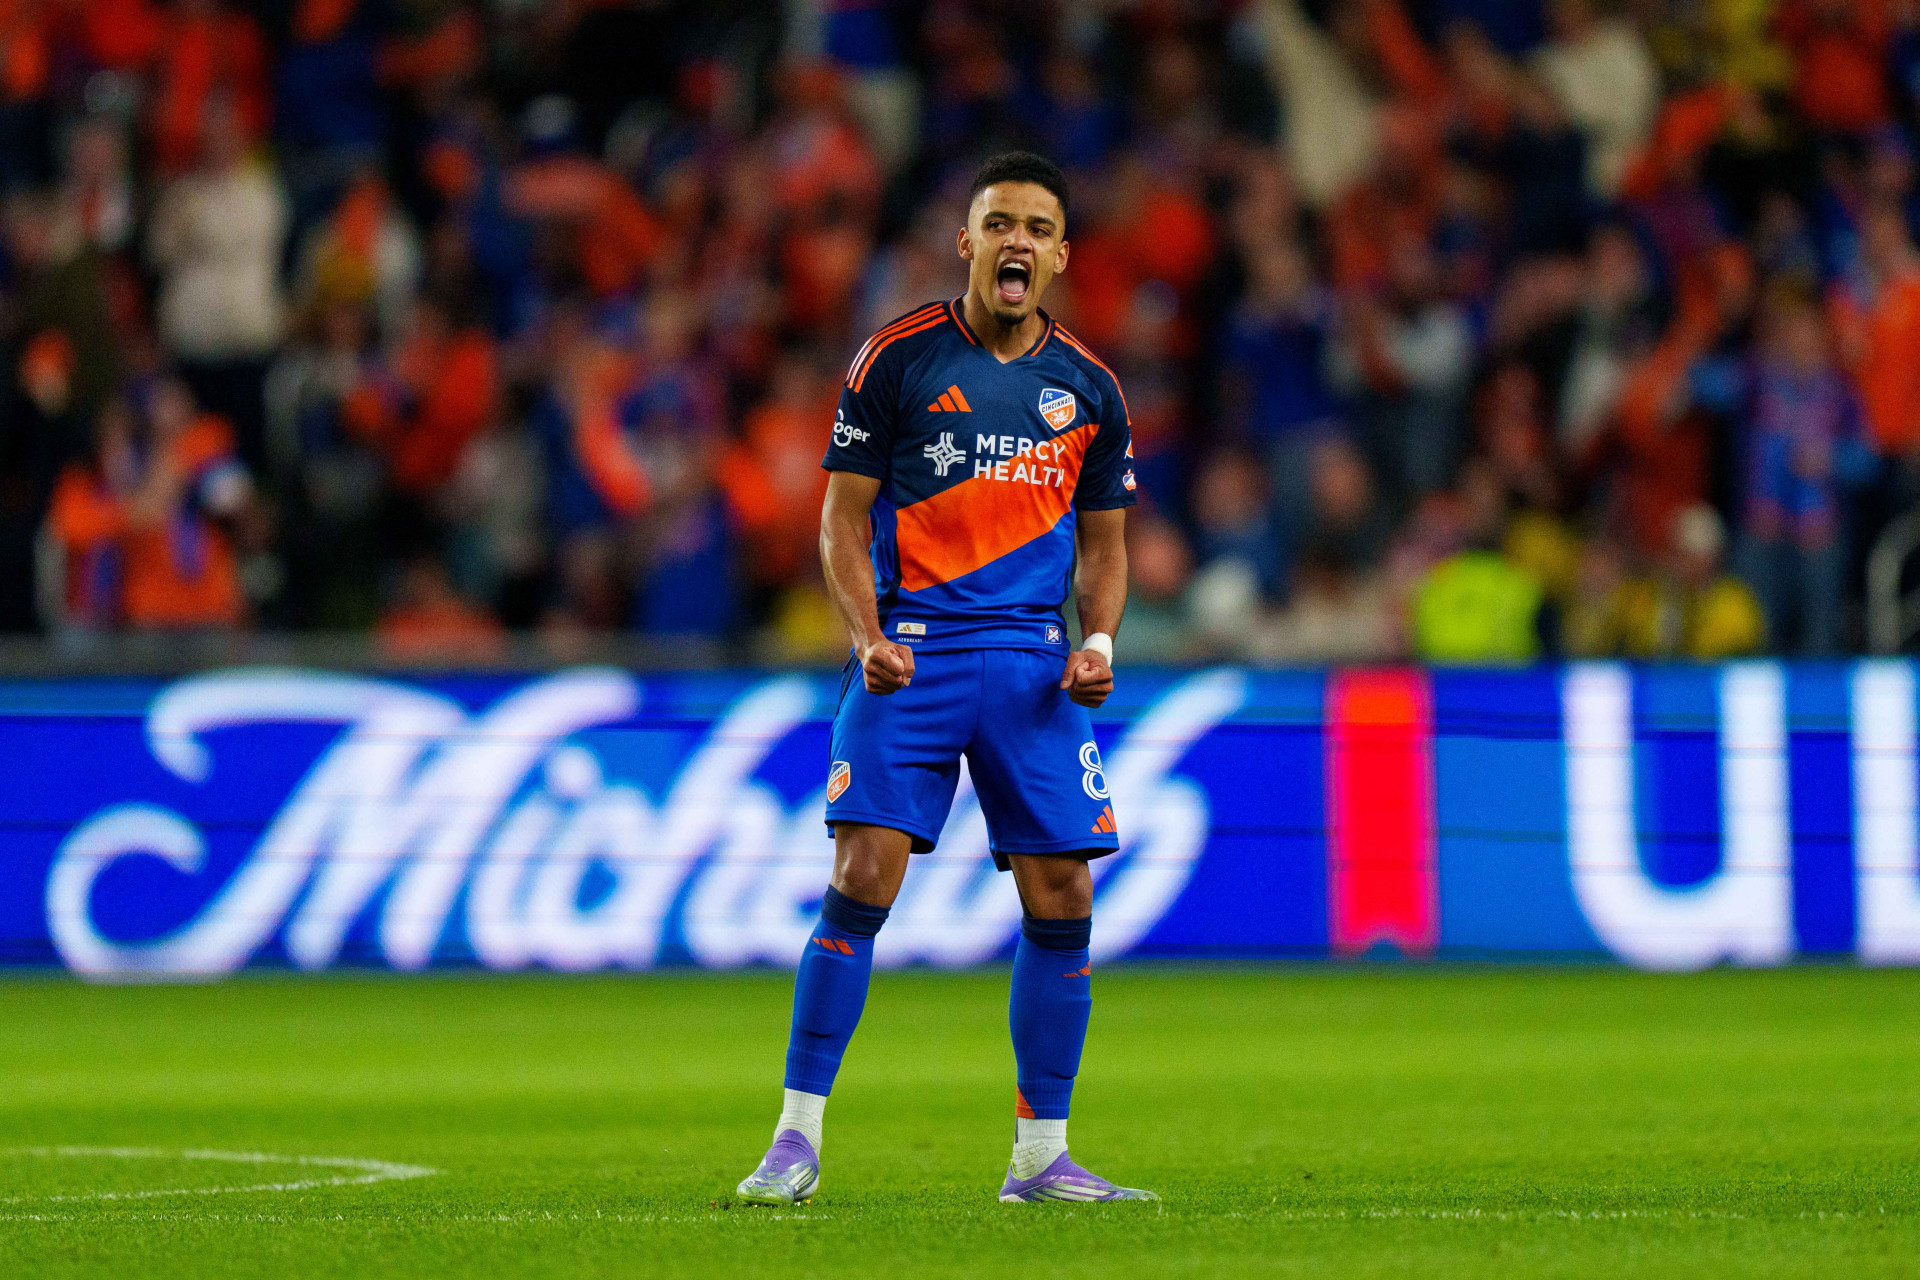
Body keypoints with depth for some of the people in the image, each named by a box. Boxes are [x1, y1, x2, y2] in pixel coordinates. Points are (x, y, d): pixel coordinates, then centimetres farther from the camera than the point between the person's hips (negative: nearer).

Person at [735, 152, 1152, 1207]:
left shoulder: (1087, 389, 10)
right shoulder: (897, 359, 0)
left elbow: (1102, 544, 18)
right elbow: (842, 520, 1)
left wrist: (1098, 641, -2)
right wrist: (869, 636, -14)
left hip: (1035, 665, 3)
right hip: (909, 654, -3)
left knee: (1061, 902, -1)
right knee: (862, 879, -14)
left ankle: (1041, 1156, 10)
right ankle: (797, 1139, -8)